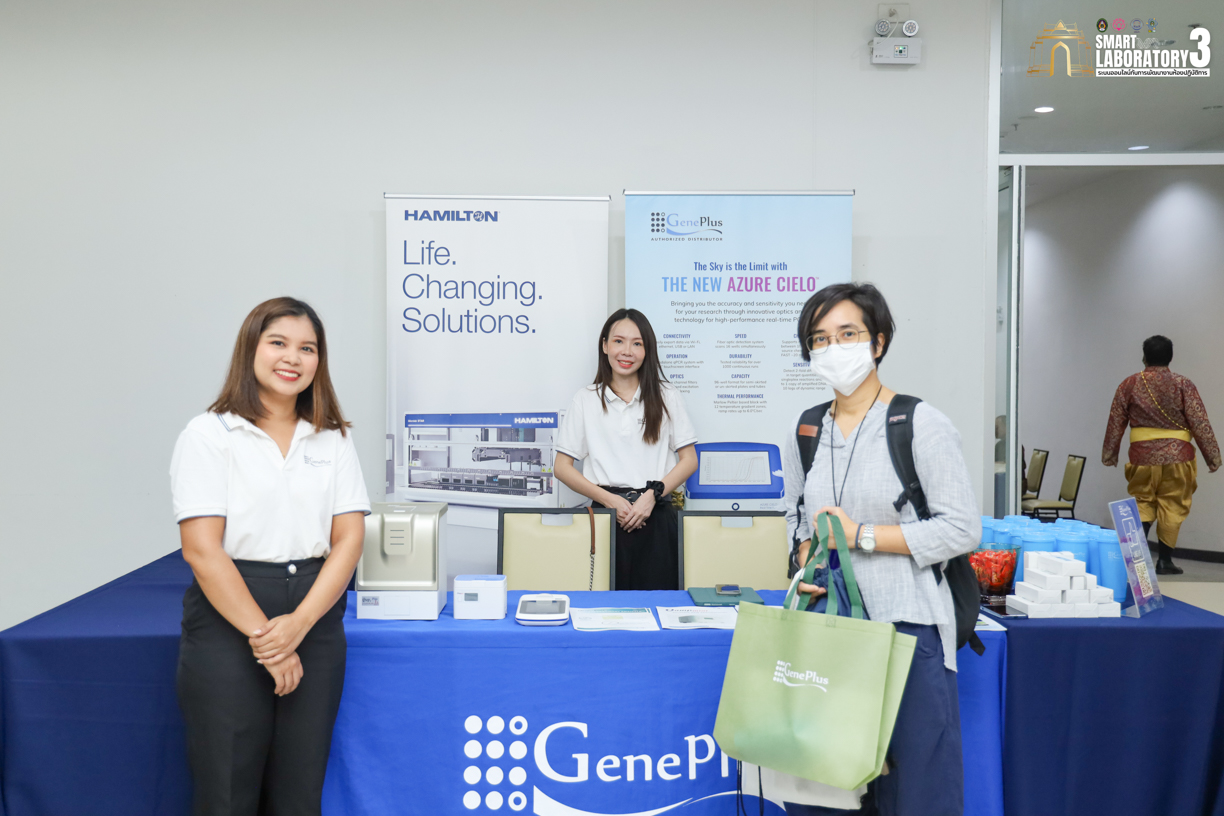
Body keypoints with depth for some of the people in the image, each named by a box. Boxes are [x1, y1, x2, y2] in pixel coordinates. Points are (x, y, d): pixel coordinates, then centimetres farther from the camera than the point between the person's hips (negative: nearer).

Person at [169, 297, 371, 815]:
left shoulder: (334, 440, 9)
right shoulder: (209, 436, -2)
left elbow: (348, 540, 1)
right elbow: (202, 548, -9)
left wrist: (297, 626, -12)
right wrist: (262, 635, -13)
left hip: (315, 621, 3)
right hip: (229, 621, -3)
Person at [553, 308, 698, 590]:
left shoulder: (666, 397, 10)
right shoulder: (585, 400, 8)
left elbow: (689, 460, 9)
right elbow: (563, 467, 6)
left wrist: (653, 494, -7)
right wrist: (609, 499, -7)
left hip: (655, 517, 1)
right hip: (606, 514, 0)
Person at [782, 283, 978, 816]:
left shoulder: (921, 425, -7)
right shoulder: (804, 432, 9)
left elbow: (963, 529, -10)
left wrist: (862, 536, -13)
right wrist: (808, 559, -2)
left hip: (906, 624, -5)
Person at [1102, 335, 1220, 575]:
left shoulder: (1130, 384, 1)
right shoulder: (1183, 385, -3)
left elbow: (1115, 423, 5)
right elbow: (1200, 424, -4)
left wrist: (1109, 454, 14)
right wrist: (1212, 456, 3)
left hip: (1143, 456, 1)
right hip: (1177, 456, -1)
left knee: (1142, 504, 13)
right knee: (1172, 508, 9)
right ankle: (1164, 560, 12)